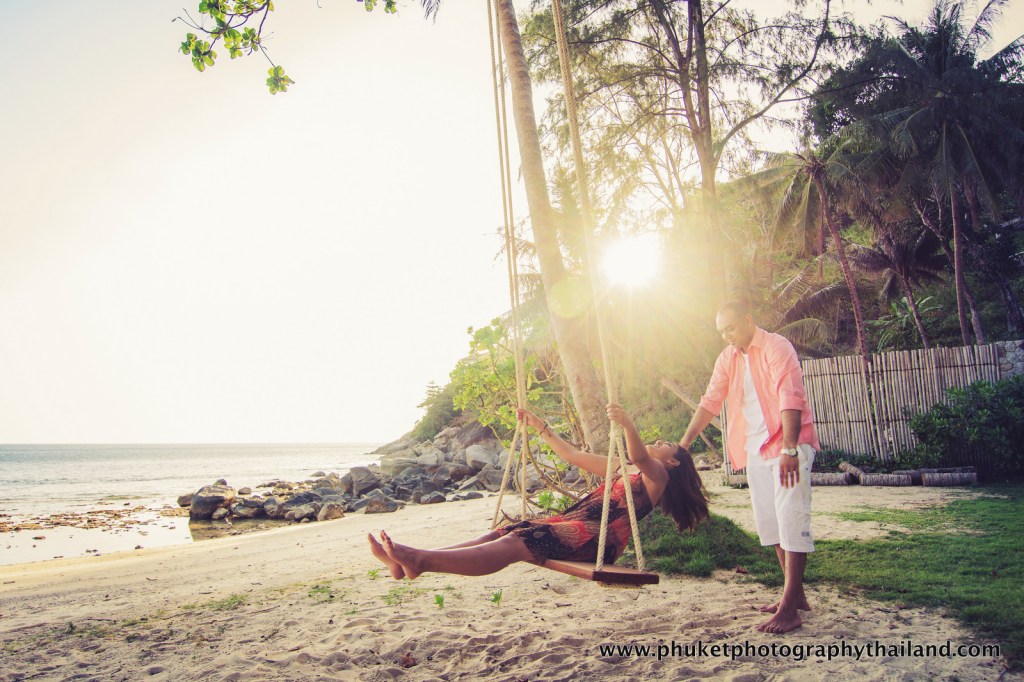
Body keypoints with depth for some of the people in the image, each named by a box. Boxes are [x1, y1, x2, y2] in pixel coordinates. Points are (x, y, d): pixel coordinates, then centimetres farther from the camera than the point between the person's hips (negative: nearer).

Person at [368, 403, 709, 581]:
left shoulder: (657, 475, 9)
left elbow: (640, 456, -16)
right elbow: (574, 455, 35)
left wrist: (628, 424, -37)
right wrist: (540, 427, 33)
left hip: (599, 535, -8)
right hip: (572, 522, 8)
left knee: (514, 543, -28)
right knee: (501, 533, -12)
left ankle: (420, 561, -44)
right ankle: (406, 561, -24)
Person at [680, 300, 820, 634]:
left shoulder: (776, 347, -12)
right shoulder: (728, 358, 10)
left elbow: (790, 399, -21)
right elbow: (710, 402, 9)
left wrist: (789, 449, -29)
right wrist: (683, 444, 2)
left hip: (788, 444, -8)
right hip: (755, 447, 8)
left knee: (791, 520, -9)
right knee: (769, 522, 11)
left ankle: (789, 609, -9)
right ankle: (796, 594, 22)